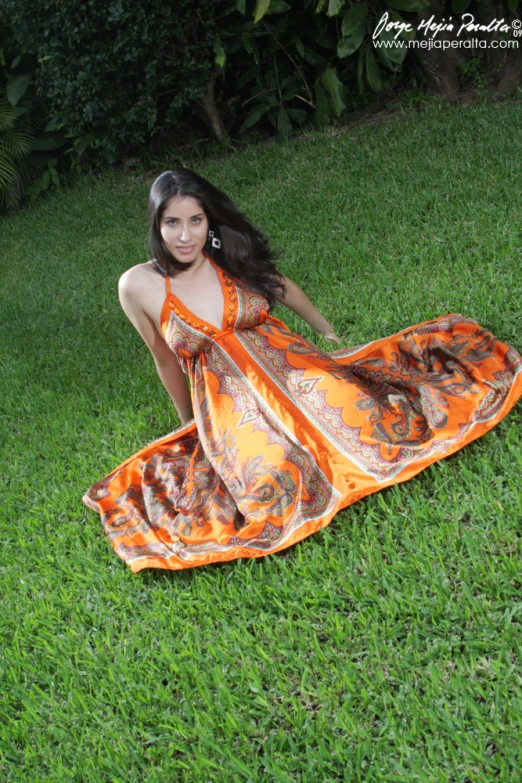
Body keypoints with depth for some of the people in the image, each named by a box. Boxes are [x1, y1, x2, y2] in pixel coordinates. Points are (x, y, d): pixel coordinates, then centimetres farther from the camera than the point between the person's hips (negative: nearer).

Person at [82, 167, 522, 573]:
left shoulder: (231, 257, -2)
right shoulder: (138, 286, -7)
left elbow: (284, 287, 18)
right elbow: (166, 361, 7)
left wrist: (328, 331, 29)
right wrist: (190, 421, 19)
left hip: (288, 364, 2)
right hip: (227, 402, -1)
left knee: (363, 420, -25)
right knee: (271, 480, -30)